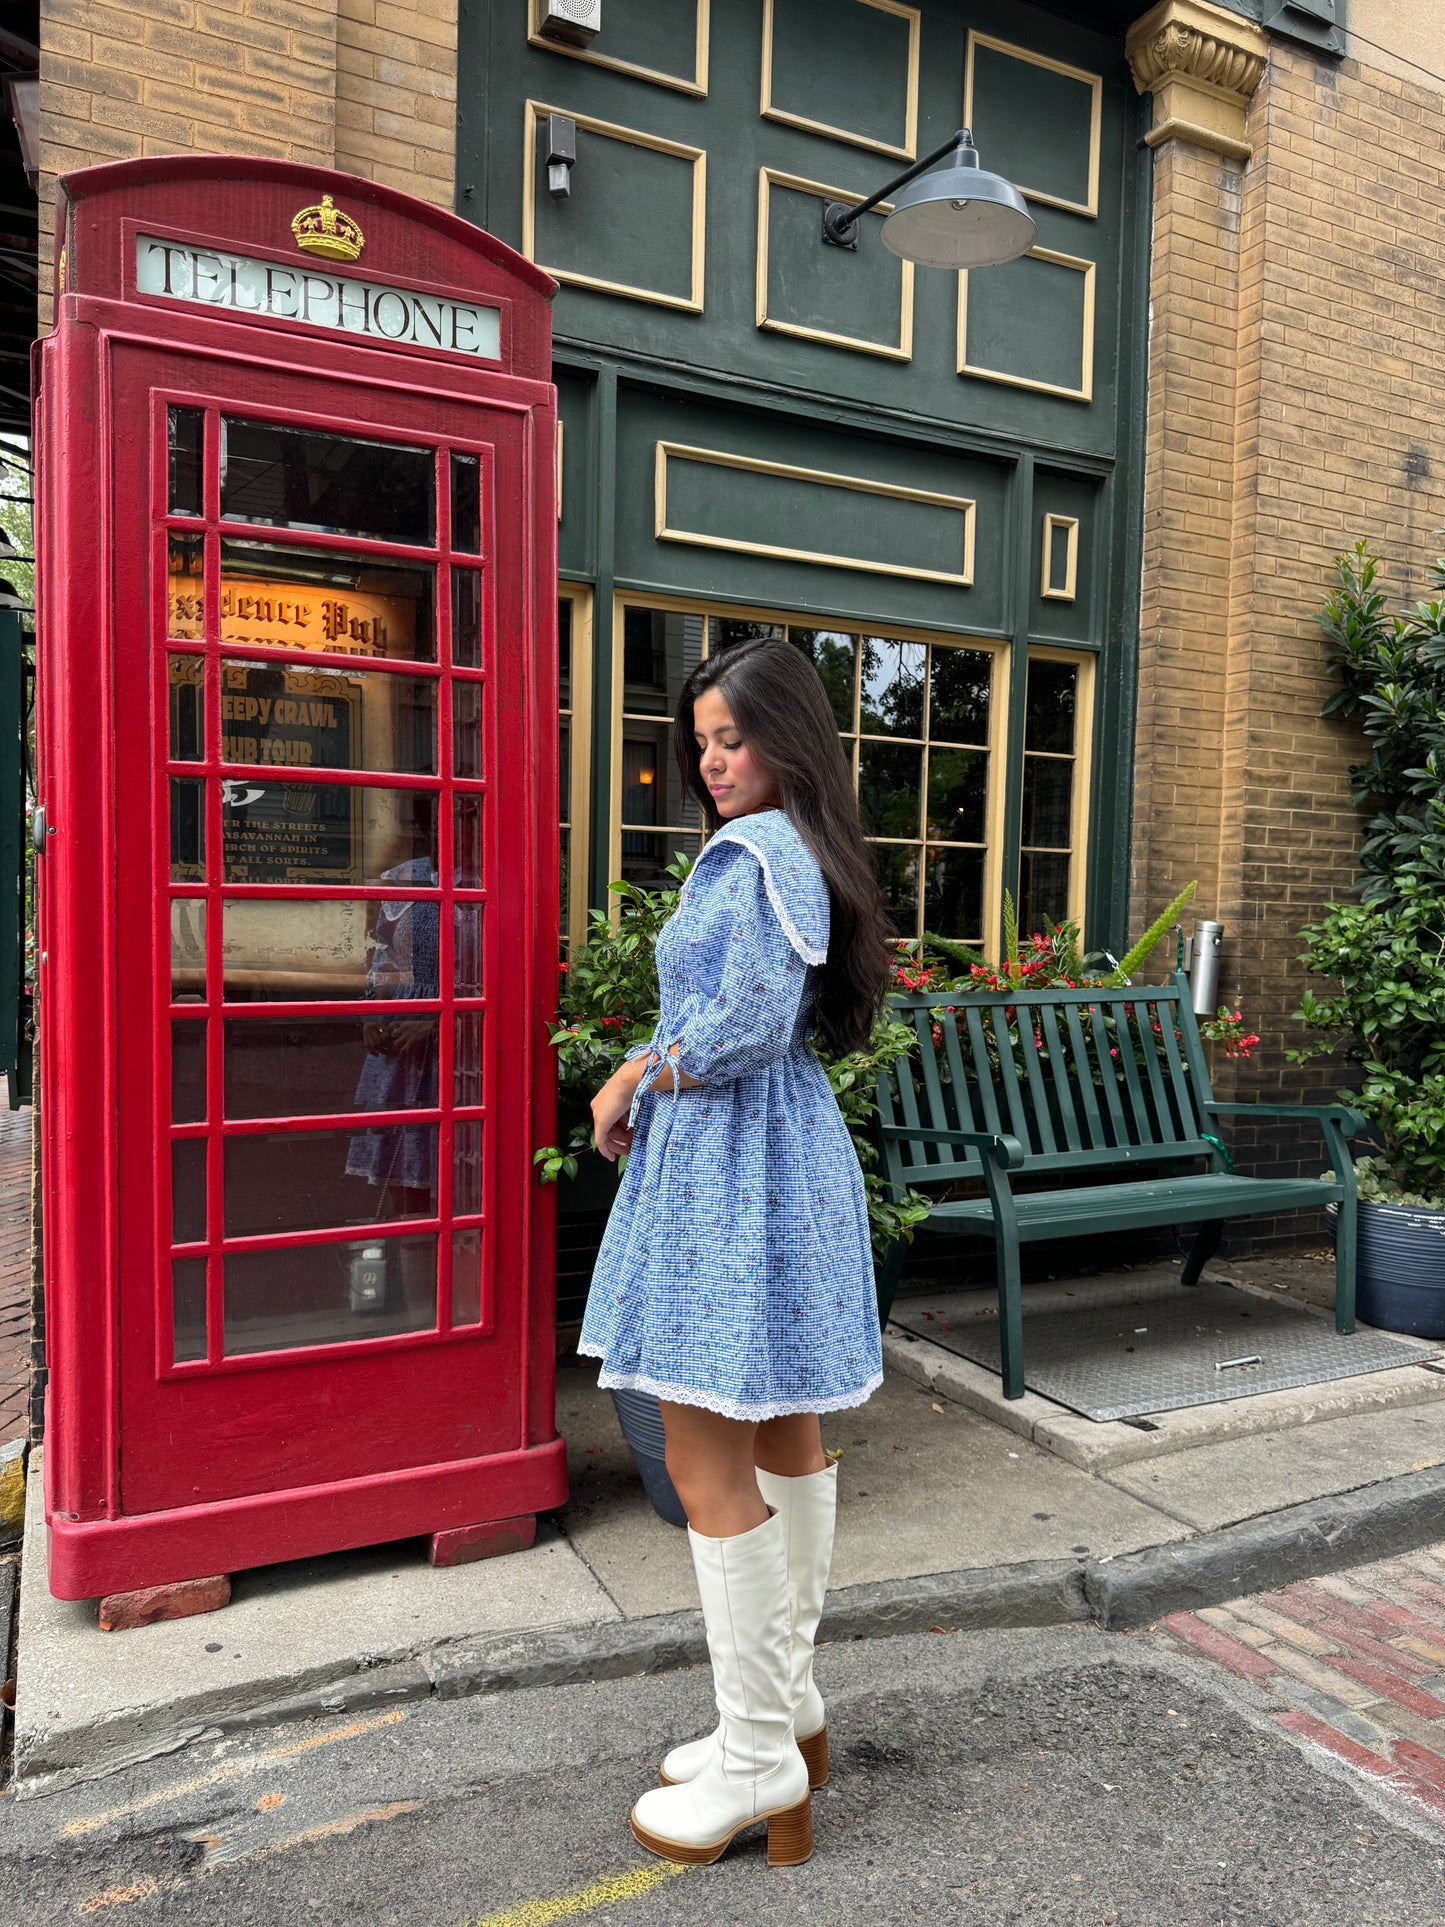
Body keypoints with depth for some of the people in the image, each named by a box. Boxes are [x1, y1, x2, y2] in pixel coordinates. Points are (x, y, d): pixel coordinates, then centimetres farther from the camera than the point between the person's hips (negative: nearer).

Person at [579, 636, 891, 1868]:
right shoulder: (798, 852, 16)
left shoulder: (754, 849, -15)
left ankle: (760, 1763, 13)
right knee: (784, 1437, 17)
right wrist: (647, 1070, 8)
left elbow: (750, 1020, -23)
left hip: (732, 1161, -11)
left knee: (708, 1462, -1)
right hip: (783, 1148, 11)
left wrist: (643, 1081, -8)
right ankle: (790, 1710, 33)